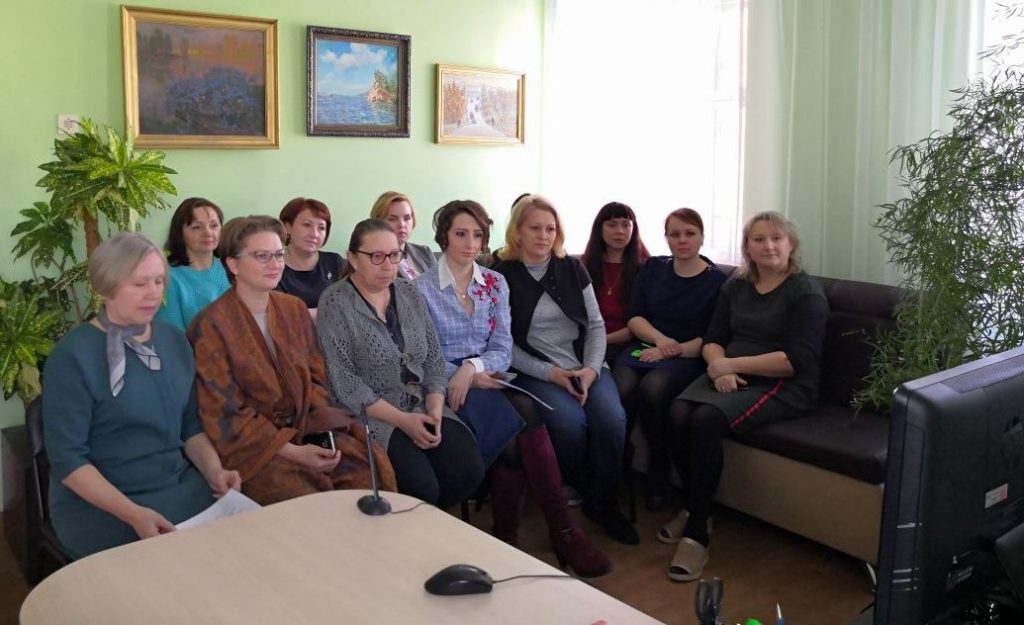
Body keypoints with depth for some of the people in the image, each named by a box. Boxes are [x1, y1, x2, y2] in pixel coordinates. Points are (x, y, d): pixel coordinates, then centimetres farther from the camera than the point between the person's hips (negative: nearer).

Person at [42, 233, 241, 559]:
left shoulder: (174, 339, 6)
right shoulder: (72, 355, -11)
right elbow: (67, 459, -13)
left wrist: (214, 472, -7)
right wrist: (133, 514, -24)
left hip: (181, 486, 5)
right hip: (100, 505, -5)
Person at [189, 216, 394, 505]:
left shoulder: (294, 308, 9)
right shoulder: (211, 326, -9)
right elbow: (225, 415, -11)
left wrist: (323, 434, -6)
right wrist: (292, 452, -17)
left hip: (307, 429, 6)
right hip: (252, 446, -5)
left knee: (373, 470, -17)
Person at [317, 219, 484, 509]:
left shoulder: (410, 294, 10)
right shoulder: (335, 303, -7)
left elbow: (434, 359, 9)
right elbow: (343, 382, -13)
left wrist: (434, 411, -8)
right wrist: (401, 420, -18)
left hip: (423, 407, 5)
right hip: (368, 412, -5)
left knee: (470, 470, -16)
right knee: (422, 486, -25)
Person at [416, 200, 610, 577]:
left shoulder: (495, 284, 12)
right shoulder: (422, 289, 2)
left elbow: (503, 350, 5)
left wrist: (474, 366, -16)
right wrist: (464, 377, -17)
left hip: (489, 380, 4)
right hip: (445, 387, -3)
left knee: (520, 425, -33)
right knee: (519, 426, -31)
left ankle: (507, 537, -20)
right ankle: (562, 532, -24)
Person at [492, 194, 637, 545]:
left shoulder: (572, 269, 12)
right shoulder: (501, 275, 0)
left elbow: (596, 325, 10)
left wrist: (591, 369, -8)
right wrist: (550, 373, -14)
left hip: (585, 366, 3)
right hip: (535, 372, -3)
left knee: (612, 418, -25)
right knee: (570, 421, -31)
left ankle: (603, 504, -4)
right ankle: (576, 494, -1)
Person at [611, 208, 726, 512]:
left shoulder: (717, 280, 4)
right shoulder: (653, 268, 17)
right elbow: (634, 317, 10)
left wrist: (673, 350, -14)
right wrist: (659, 339, -9)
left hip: (687, 358, -3)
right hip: (645, 347, 3)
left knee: (652, 388, -35)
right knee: (620, 390, -31)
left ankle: (659, 471, -13)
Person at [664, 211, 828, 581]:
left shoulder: (807, 292, -2)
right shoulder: (735, 287, 17)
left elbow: (797, 360, -12)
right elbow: (712, 341, 14)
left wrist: (733, 364, -13)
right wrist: (718, 365, -10)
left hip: (784, 386, -5)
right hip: (730, 377, 5)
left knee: (707, 419, -32)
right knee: (678, 413, -27)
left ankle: (697, 531, -21)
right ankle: (694, 508, -7)